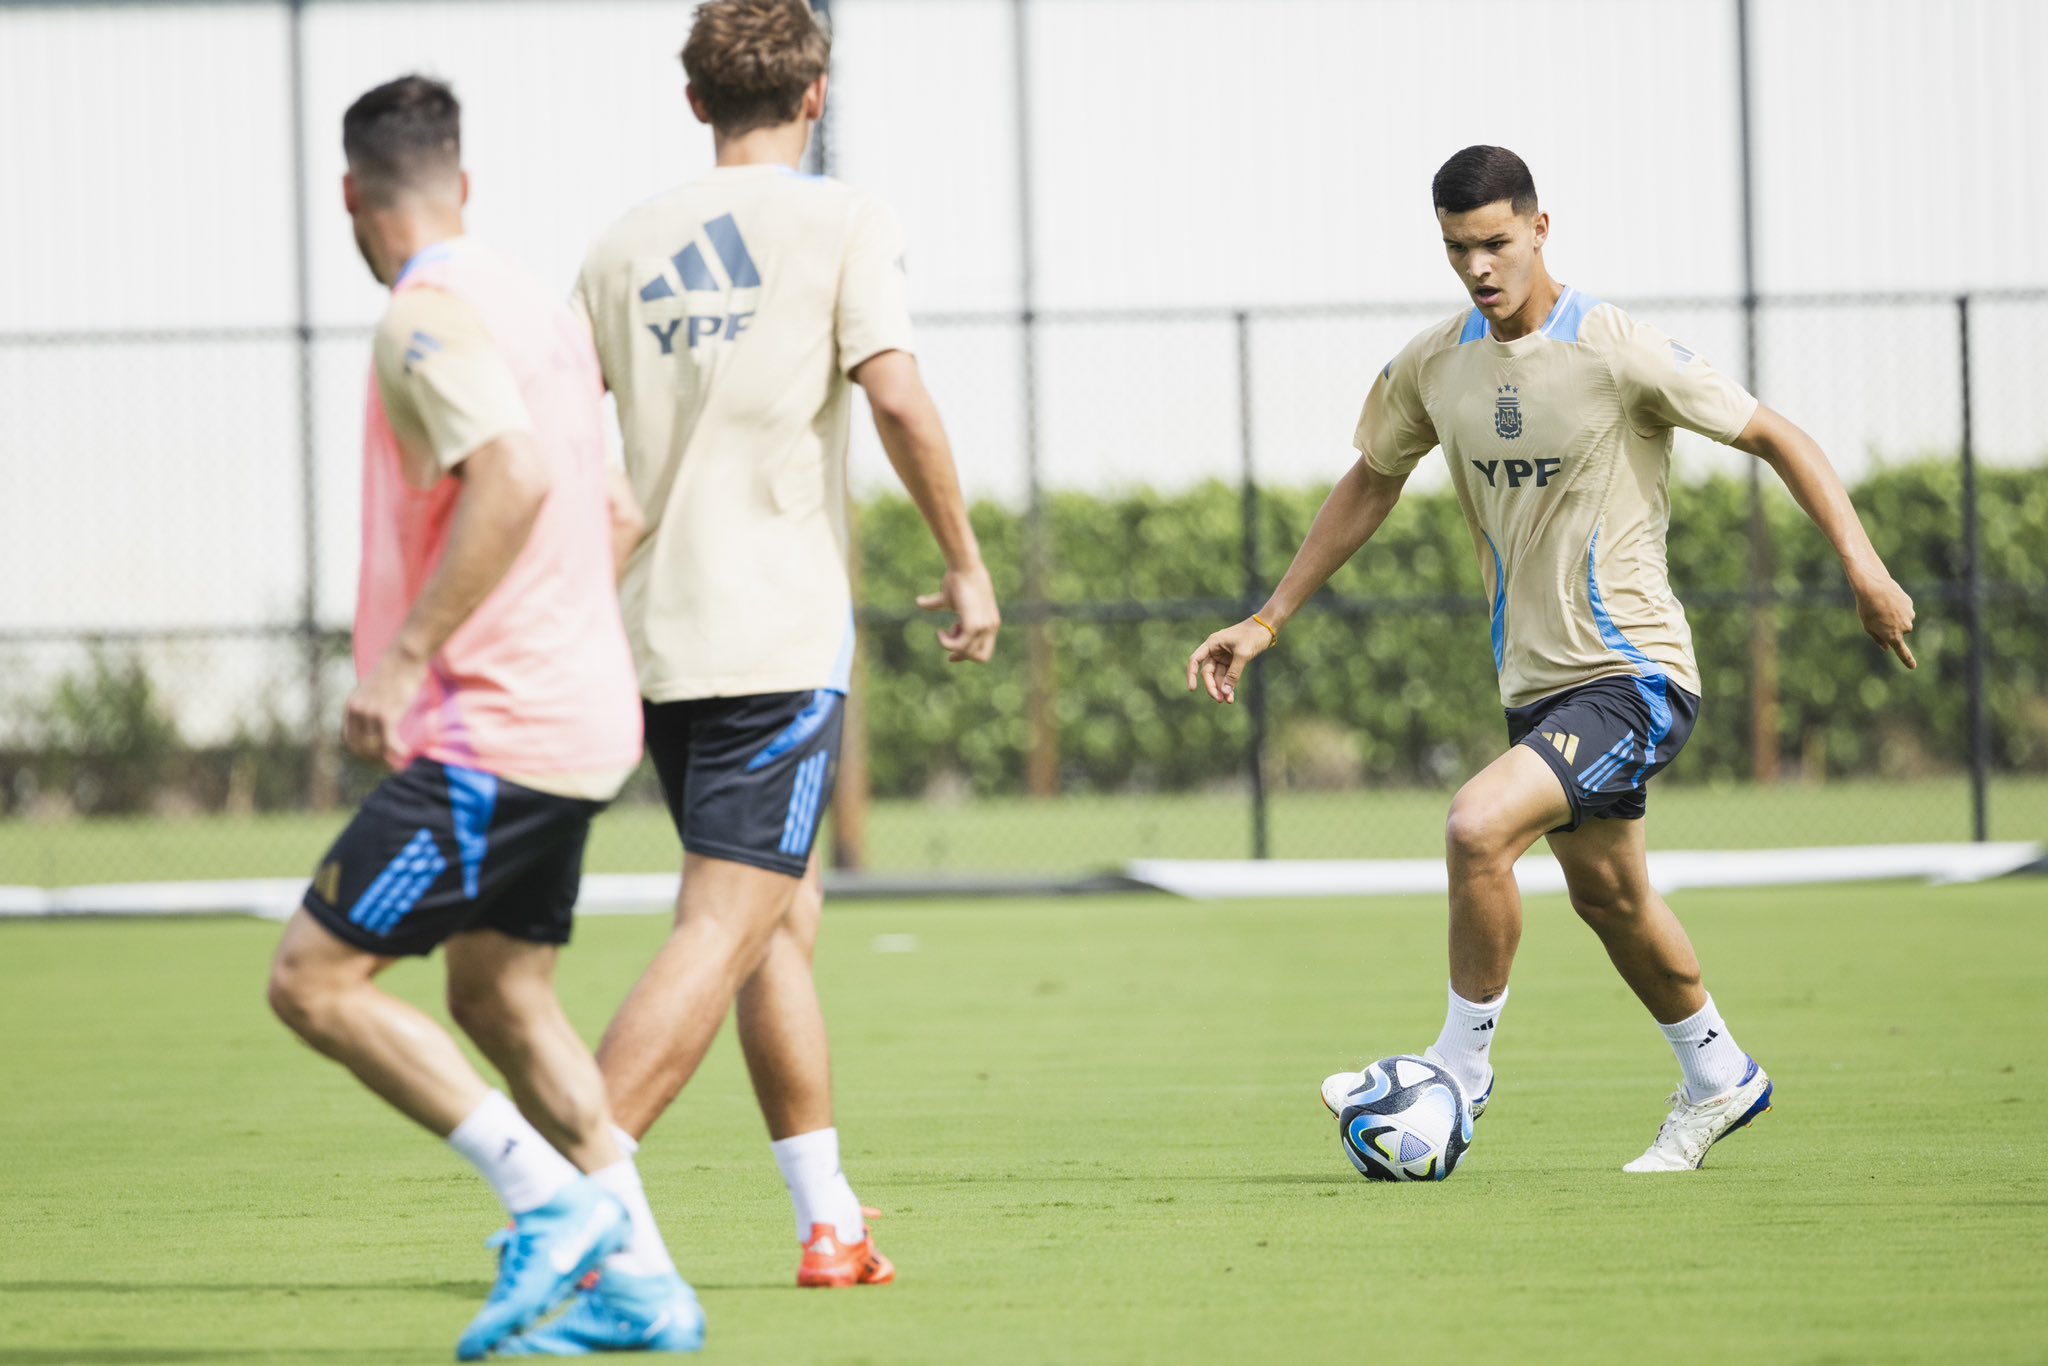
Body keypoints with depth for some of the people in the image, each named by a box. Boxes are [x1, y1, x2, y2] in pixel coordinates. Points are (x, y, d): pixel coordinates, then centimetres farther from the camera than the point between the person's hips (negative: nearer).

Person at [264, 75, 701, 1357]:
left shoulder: (428, 317, -13)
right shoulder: (535, 304, 15)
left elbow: (511, 481, -28)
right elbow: (613, 518, 22)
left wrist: (404, 656, -24)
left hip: (492, 730, -9)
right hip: (582, 712, 9)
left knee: (314, 980, -5)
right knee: (501, 999, 16)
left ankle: (549, 1198, -10)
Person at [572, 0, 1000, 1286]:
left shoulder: (624, 248, 11)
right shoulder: (841, 223, -3)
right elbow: (899, 400, -14)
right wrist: (966, 562, -3)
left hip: (659, 636, 6)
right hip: (782, 636, -6)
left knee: (787, 918, 17)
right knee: (724, 932, -9)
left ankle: (832, 1222, 19)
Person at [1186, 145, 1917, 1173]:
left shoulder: (1616, 354, -16)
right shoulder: (1433, 365, 2)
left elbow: (1774, 437, -9)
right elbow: (1371, 483, 18)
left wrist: (1862, 566, -18)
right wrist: (1268, 622, 15)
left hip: (1634, 675, -7)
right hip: (1534, 683, 7)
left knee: (1477, 828, -24)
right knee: (1607, 897, 20)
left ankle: (1461, 1066, -5)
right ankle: (1718, 1081, 42)